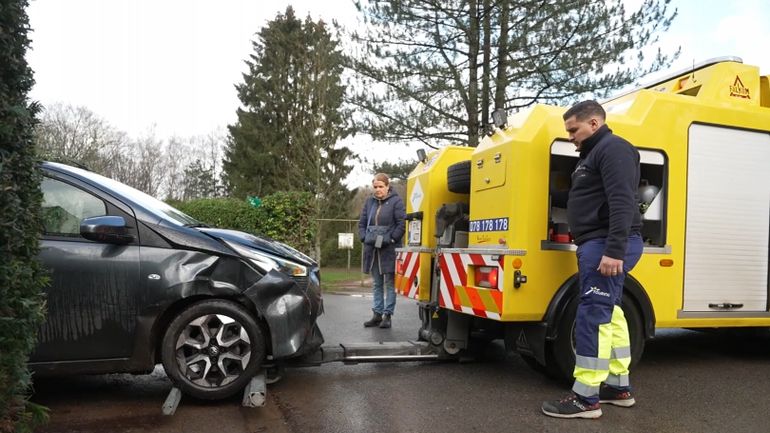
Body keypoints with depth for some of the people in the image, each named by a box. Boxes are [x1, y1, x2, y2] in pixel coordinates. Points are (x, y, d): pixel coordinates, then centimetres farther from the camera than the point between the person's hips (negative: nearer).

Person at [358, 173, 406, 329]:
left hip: (389, 250, -5)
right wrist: (365, 238, 2)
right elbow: (362, 223, 16)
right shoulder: (369, 202, 11)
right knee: (376, 283, 12)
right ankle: (377, 314, 19)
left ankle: (387, 315, 8)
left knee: (389, 283, 1)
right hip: (372, 249, 5)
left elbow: (402, 224, -9)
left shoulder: (396, 201, -4)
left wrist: (392, 240, -15)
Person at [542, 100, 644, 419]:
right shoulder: (593, 154, 24)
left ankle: (585, 398, -5)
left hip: (607, 245, -11)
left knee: (592, 316, -11)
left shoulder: (613, 149, -9)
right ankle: (618, 387, 23)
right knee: (609, 314, 13)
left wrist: (613, 250, -28)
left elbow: (622, 203, -21)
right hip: (598, 244, 11)